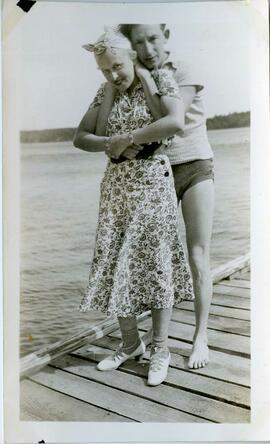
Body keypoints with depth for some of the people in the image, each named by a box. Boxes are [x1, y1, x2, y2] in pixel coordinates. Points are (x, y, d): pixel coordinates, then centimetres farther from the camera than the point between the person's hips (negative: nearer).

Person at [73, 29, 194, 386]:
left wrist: (125, 138, -15)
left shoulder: (160, 79, -1)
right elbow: (80, 137, 9)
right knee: (115, 262, 4)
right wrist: (110, 143, -11)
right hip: (116, 184, 5)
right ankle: (130, 343, 22)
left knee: (155, 262, -1)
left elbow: (175, 122, -20)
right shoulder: (106, 93, 13)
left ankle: (160, 349, 14)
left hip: (152, 181, -5)